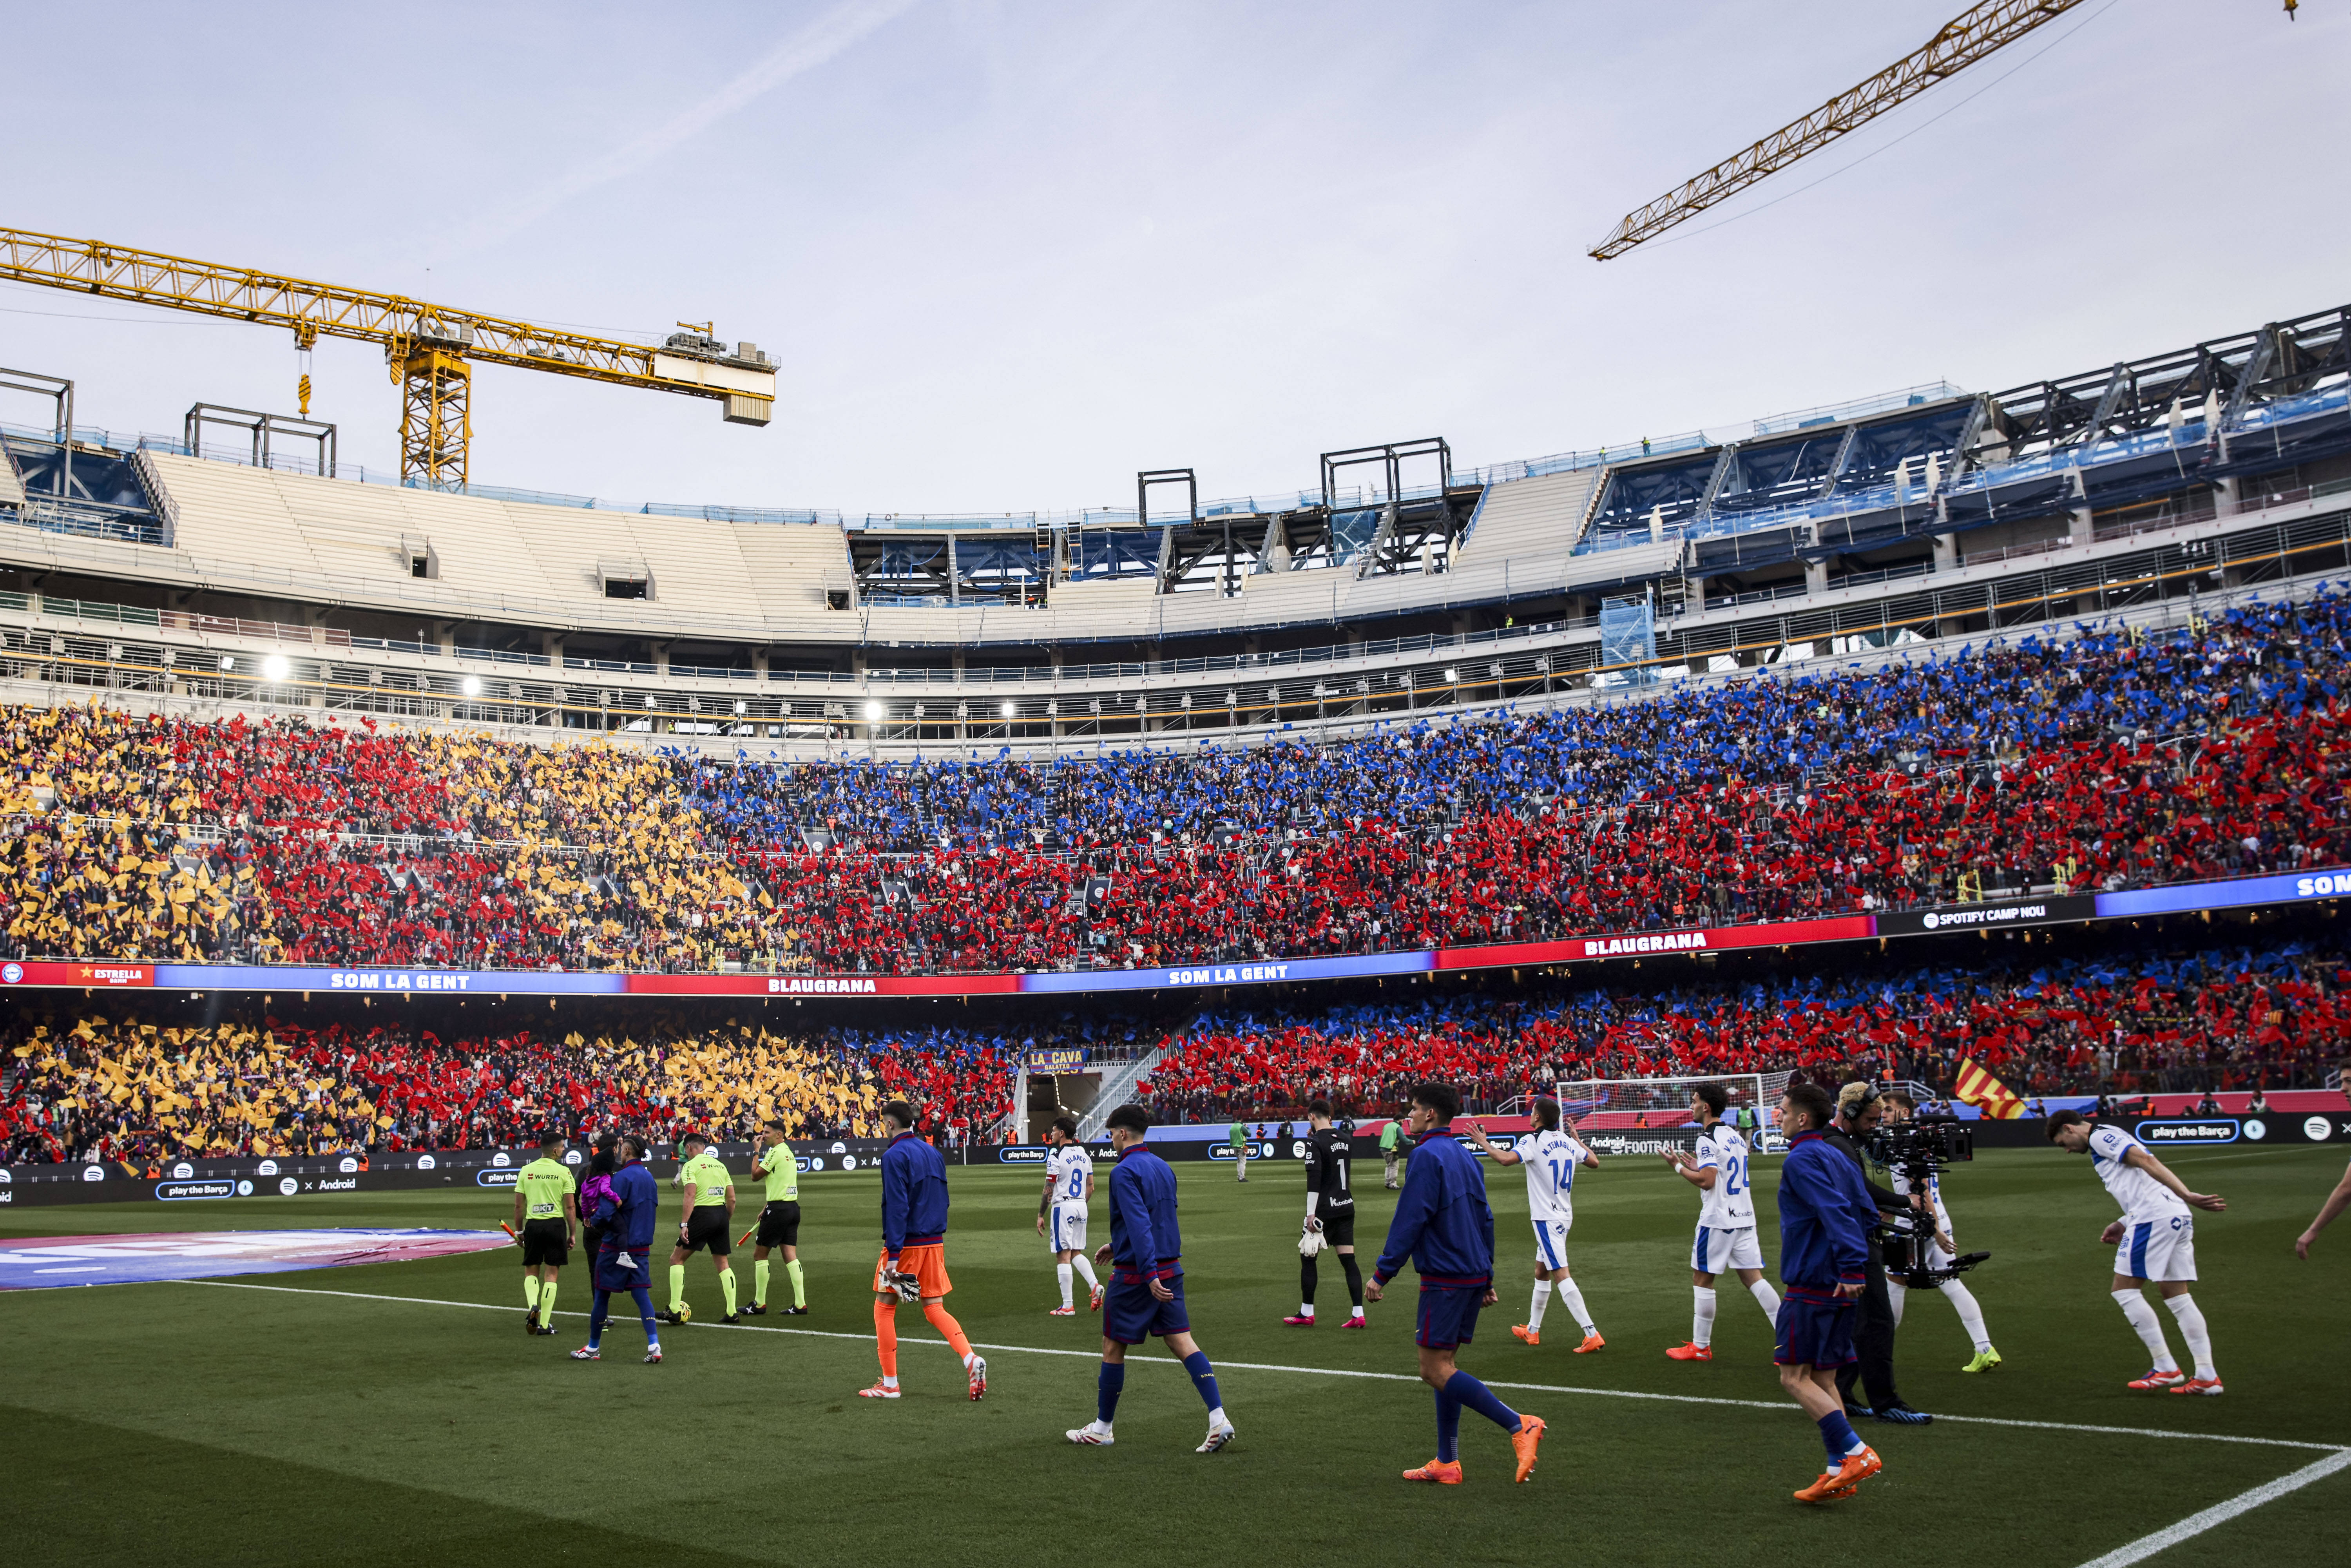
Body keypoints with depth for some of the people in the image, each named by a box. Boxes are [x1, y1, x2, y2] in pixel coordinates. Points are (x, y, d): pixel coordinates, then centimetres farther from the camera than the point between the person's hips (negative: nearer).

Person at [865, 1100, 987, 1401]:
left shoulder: (894, 1156, -12)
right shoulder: (935, 1154, 12)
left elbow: (897, 1208, -18)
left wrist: (893, 1255, -19)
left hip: (906, 1244, -7)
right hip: (934, 1242, 7)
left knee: (884, 1309, 7)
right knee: (935, 1309, 9)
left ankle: (889, 1384, 9)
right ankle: (972, 1360, -12)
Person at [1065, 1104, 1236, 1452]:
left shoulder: (1124, 1172, -14)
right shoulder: (1163, 1167, 12)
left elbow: (1139, 1224, -24)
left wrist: (1149, 1274, -28)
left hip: (1137, 1275, -7)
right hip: (1171, 1267, 7)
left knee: (1113, 1346, 7)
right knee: (1182, 1341, 3)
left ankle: (1102, 1429, 18)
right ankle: (1219, 1419, -9)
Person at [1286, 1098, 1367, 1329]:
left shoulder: (1315, 1141, -13)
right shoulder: (1344, 1138, 8)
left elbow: (1314, 1179, -20)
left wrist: (1311, 1214, -20)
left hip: (1325, 1210, -6)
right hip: (1346, 1207, 6)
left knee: (1307, 1258, 7)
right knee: (1349, 1261, 5)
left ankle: (1306, 1314, 11)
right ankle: (1358, 1315, 0)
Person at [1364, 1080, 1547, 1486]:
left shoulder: (1427, 1156, -13)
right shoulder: (1465, 1156, 14)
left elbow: (1409, 1221, -17)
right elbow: (1485, 1220, 18)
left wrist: (1382, 1274, -12)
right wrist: (1487, 1278, 23)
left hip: (1445, 1280, -9)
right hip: (1473, 1276, 9)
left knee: (1435, 1371, -7)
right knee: (1444, 1367, 13)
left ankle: (1519, 1425, -14)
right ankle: (1447, 1464, 15)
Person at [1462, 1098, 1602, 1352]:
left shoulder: (1535, 1142, -15)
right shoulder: (1567, 1142, 7)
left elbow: (1506, 1159, -30)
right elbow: (1594, 1162, 19)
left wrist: (1484, 1143, -14)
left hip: (1547, 1218, -9)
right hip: (1564, 1216, 9)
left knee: (1561, 1275, -11)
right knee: (1541, 1272, 19)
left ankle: (1592, 1335, -19)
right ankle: (1532, 1331, 31)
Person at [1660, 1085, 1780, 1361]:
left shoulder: (1708, 1139, -13)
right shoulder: (1735, 1135, 14)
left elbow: (1707, 1181, -21)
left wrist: (1679, 1167, -8)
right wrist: (1699, 1166, 21)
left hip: (1718, 1220, -8)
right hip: (1745, 1218, 8)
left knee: (1702, 1279, 3)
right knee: (1753, 1278, 7)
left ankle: (1700, 1346, 8)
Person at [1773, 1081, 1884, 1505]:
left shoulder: (1801, 1160, -13)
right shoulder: (1838, 1158, 14)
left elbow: (1836, 1212, -25)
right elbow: (1867, 1213, 15)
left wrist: (1850, 1267, -29)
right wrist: (1856, 1266, 17)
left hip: (1812, 1285, -9)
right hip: (1839, 1285, 9)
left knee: (1795, 1377, -5)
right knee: (1823, 1379, 13)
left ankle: (1856, 1454, -11)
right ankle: (1839, 1471, 13)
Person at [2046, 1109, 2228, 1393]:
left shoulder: (2100, 1136, -2)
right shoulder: (2111, 1142, 27)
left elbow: (2147, 1161, -16)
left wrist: (2187, 1195, -24)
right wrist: (2123, 1225, 17)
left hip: (2153, 1217, -10)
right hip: (2177, 1217, 10)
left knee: (2124, 1290, -2)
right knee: (2177, 1297, 10)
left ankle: (2166, 1368, -2)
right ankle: (2207, 1376, 7)